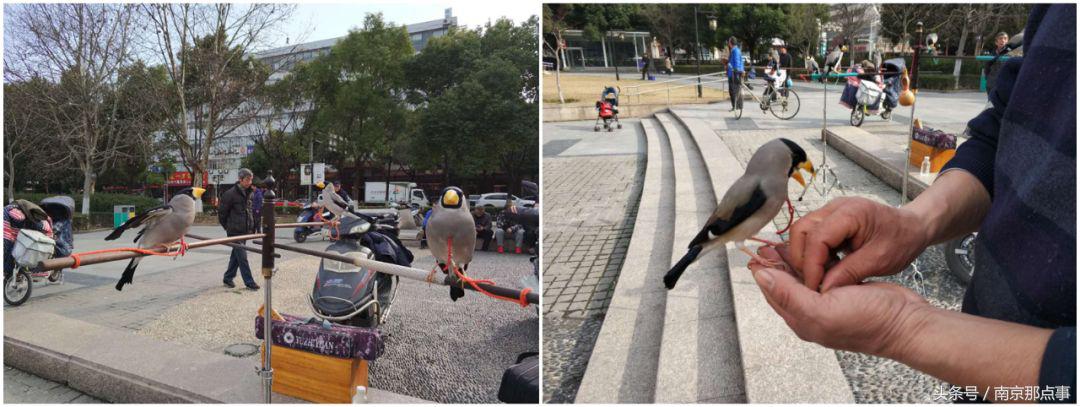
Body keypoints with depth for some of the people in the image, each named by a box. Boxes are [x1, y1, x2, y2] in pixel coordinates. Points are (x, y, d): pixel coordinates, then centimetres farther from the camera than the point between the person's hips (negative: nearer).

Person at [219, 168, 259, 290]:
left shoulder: (248, 193, 9)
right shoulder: (230, 194, -13)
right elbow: (222, 212, -6)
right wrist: (227, 227, 2)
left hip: (244, 231, 7)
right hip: (235, 231, -7)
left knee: (236, 255, 15)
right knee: (242, 256, -6)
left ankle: (228, 278, 27)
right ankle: (249, 282, -3)